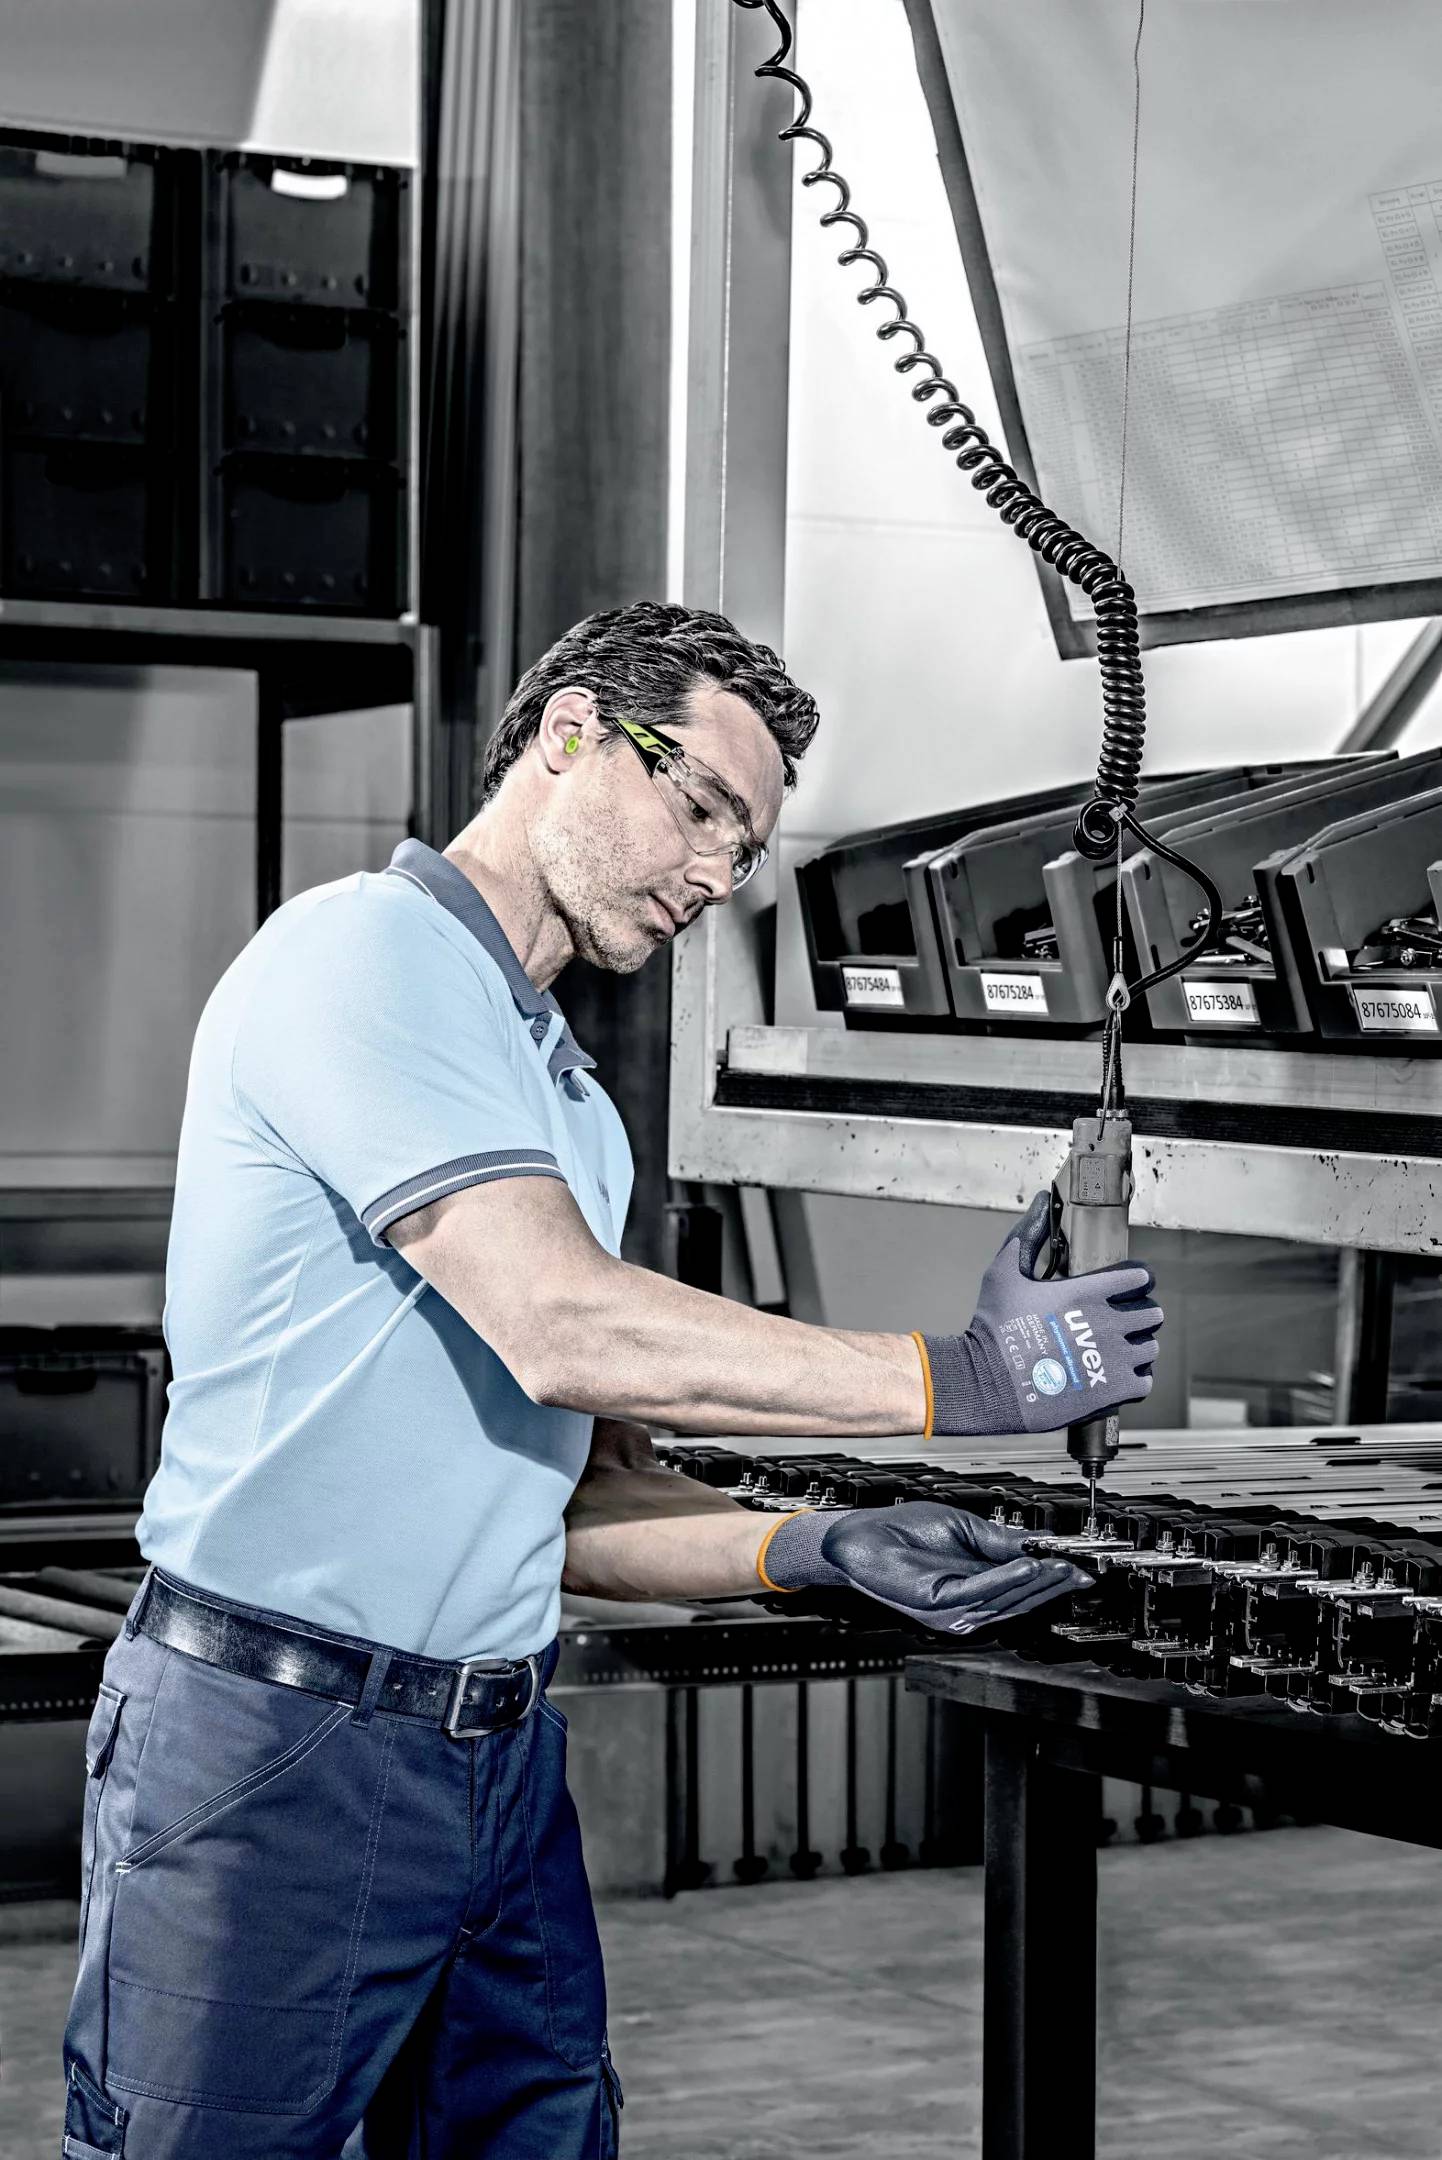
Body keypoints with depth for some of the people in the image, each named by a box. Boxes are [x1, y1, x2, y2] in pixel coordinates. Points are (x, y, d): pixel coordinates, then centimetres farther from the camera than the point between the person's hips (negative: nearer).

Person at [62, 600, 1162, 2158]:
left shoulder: (571, 1102, 20)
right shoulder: (358, 953, -9)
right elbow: (562, 1327, -20)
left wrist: (820, 1550, -1)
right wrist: (961, 1379, -15)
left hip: (498, 1754, 9)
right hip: (275, 1748, -8)